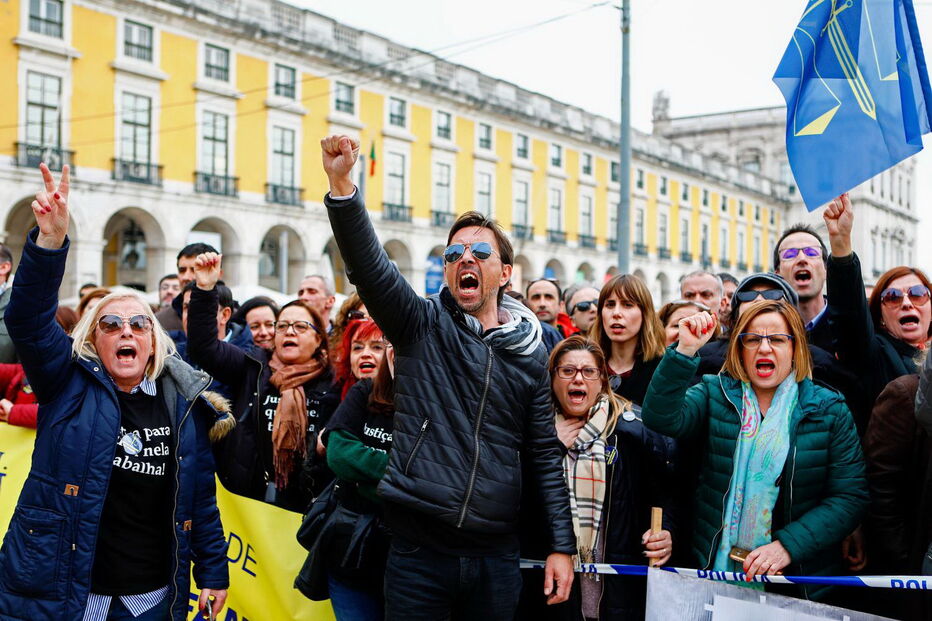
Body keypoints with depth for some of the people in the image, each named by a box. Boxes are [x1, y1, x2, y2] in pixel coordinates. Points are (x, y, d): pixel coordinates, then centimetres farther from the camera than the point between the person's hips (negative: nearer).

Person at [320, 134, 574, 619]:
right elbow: (368, 265, -15)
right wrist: (342, 187, -30)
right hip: (417, 548, -2)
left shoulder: (528, 354, 6)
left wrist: (561, 546, 5)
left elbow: (544, 455, 9)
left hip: (495, 554, 2)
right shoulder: (422, 327, 1)